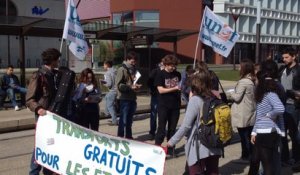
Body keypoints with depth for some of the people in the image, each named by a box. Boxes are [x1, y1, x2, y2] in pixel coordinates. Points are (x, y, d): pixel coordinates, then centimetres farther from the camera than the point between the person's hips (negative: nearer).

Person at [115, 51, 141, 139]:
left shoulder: (133, 69, 15)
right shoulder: (122, 69, -8)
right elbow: (119, 85, -15)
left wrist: (136, 85, 4)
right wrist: (130, 87, -21)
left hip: (132, 98, 7)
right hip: (124, 98, -7)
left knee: (129, 120, 15)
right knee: (123, 120, -2)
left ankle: (128, 136, 24)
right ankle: (120, 137, 6)